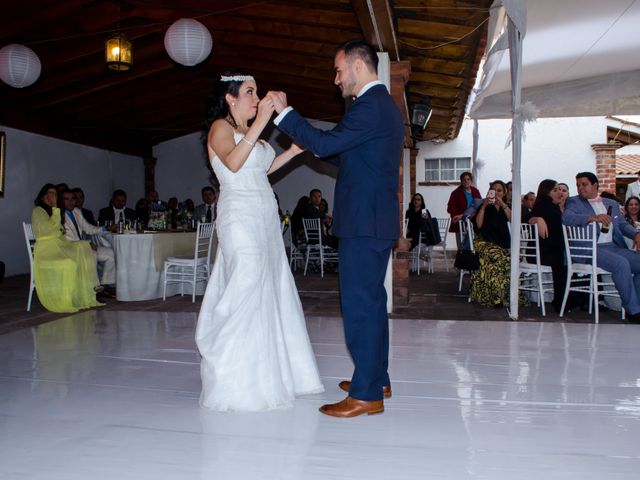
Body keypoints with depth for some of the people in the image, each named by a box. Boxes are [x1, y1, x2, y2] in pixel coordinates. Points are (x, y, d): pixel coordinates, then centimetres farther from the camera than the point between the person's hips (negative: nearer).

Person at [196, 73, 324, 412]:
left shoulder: (247, 132, 19)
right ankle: (237, 384, 0)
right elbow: (233, 163, -23)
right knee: (245, 295, -9)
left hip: (264, 222, 9)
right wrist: (260, 123, -26)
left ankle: (270, 375, 19)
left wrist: (292, 152, 16)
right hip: (241, 220, -9)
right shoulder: (221, 127, -5)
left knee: (270, 295, 9)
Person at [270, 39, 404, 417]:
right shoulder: (384, 105, 19)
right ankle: (377, 378, 27)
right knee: (371, 301, 16)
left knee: (360, 304, -7)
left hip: (364, 223, -11)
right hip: (377, 220, 11)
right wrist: (316, 143, 16)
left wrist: (284, 112, -9)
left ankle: (366, 395, 0)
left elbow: (325, 144, -18)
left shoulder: (371, 106, -14)